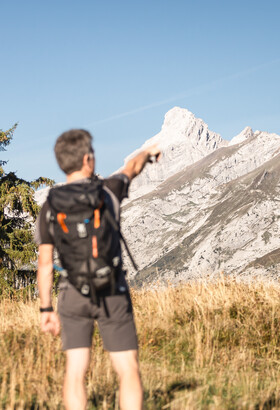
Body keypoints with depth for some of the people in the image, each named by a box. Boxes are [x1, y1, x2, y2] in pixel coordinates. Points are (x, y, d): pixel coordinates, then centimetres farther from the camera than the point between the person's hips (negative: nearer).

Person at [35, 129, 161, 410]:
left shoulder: (50, 207, -1)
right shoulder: (108, 192, -4)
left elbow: (45, 263, 0)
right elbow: (132, 168, 20)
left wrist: (46, 309, 8)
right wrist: (147, 153, 42)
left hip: (73, 295, 2)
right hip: (112, 293, -2)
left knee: (75, 370, 4)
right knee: (128, 370, 3)